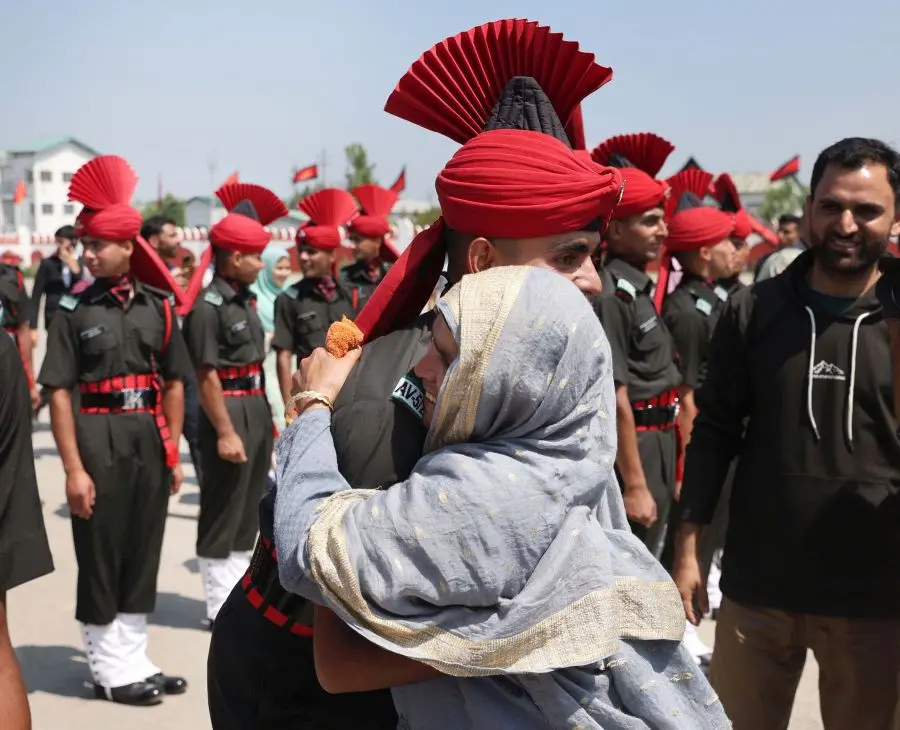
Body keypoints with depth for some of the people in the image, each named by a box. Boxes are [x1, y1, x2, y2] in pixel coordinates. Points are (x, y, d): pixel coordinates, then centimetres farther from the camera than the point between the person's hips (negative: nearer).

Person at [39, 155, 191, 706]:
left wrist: (174, 454, 5)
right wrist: (74, 469, -15)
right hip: (98, 443, -3)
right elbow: (60, 393, -8)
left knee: (143, 553, 11)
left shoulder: (158, 305, 4)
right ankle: (111, 670, 17)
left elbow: (174, 383, 9)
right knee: (100, 557, 4)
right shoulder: (74, 310, -5)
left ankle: (135, 661, 24)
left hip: (150, 442, 4)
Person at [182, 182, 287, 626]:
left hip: (256, 410, 9)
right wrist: (225, 432, -20)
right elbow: (207, 376, -18)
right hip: (228, 413, -9)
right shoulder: (208, 307, -16)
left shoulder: (245, 300, 10)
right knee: (221, 512, 2)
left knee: (248, 508, 16)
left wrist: (266, 418, 15)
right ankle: (220, 606, 13)